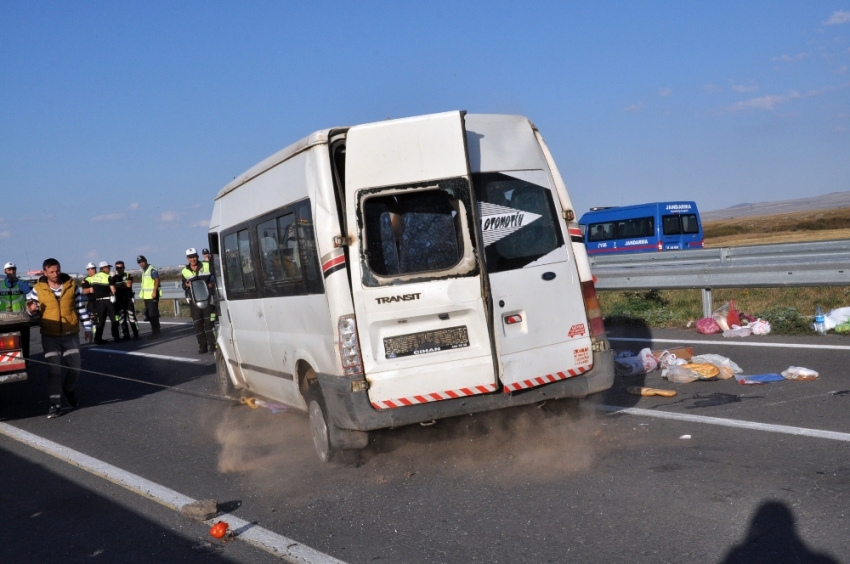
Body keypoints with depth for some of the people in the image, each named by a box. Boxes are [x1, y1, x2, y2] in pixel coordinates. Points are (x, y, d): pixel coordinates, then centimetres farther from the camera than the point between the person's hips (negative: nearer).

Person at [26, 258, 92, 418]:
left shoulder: (72, 285, -1)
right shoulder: (38, 288, -3)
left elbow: (81, 308, 5)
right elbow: (33, 311, 9)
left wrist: (87, 328, 5)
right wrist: (32, 310, -16)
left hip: (71, 334, 1)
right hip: (50, 336, -1)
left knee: (75, 368, 7)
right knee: (54, 370, -3)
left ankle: (68, 389, 37)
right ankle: (56, 404, 2)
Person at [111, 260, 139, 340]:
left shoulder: (128, 275, 3)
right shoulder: (114, 278, 9)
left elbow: (129, 284, -14)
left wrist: (119, 285, -13)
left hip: (128, 299, -3)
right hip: (119, 300, 3)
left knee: (131, 317, -6)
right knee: (121, 319, 3)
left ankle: (136, 334, 1)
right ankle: (126, 335, 10)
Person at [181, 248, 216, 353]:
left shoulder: (207, 266, 1)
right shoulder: (185, 271, 9)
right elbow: (184, 285, 18)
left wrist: (211, 283, -10)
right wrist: (186, 285, -4)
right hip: (193, 300, 3)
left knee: (208, 322, -7)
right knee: (197, 324, 3)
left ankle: (211, 344, 0)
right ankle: (202, 345, 10)